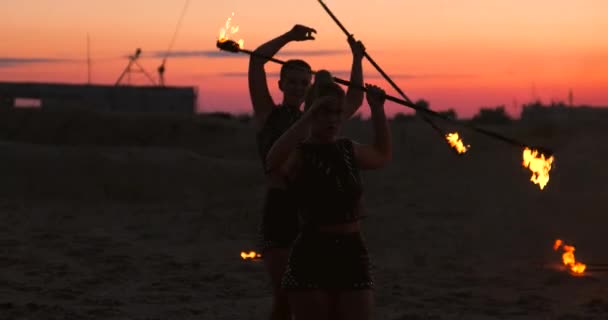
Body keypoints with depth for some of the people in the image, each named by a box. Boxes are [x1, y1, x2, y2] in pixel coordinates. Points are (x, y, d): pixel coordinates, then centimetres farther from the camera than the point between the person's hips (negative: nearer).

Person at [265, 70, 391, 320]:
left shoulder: (349, 150, 12)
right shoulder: (298, 154, -6)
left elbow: (383, 155, 34)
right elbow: (273, 164, -31)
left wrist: (377, 109, 24)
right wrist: (307, 118, -33)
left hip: (353, 255, 5)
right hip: (311, 256, -5)